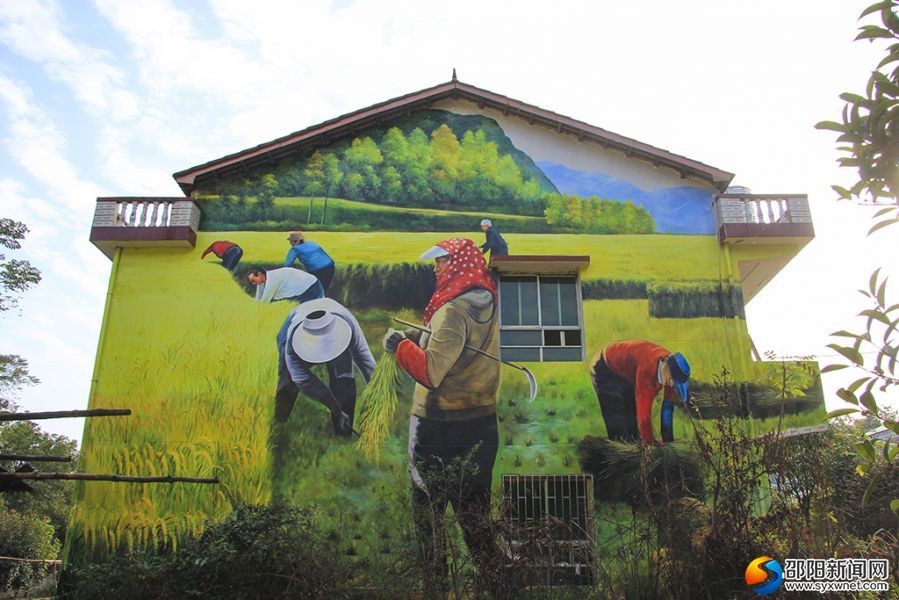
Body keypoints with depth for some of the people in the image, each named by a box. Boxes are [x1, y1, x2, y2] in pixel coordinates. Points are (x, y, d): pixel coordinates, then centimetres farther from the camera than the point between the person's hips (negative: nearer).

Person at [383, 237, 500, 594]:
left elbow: (431, 371, -25)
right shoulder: (489, 307, 4)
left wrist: (401, 345, -12)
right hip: (483, 422, 8)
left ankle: (435, 584, 18)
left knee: (428, 509, 8)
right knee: (474, 509, 20)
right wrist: (421, 339, 8)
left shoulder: (453, 312, -20)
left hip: (440, 429, -8)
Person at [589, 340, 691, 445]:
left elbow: (668, 405, -12)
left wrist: (668, 439, -12)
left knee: (633, 418, 8)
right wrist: (650, 441, -31)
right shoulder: (647, 367, -43)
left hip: (627, 374, 8)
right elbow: (644, 410, -39)